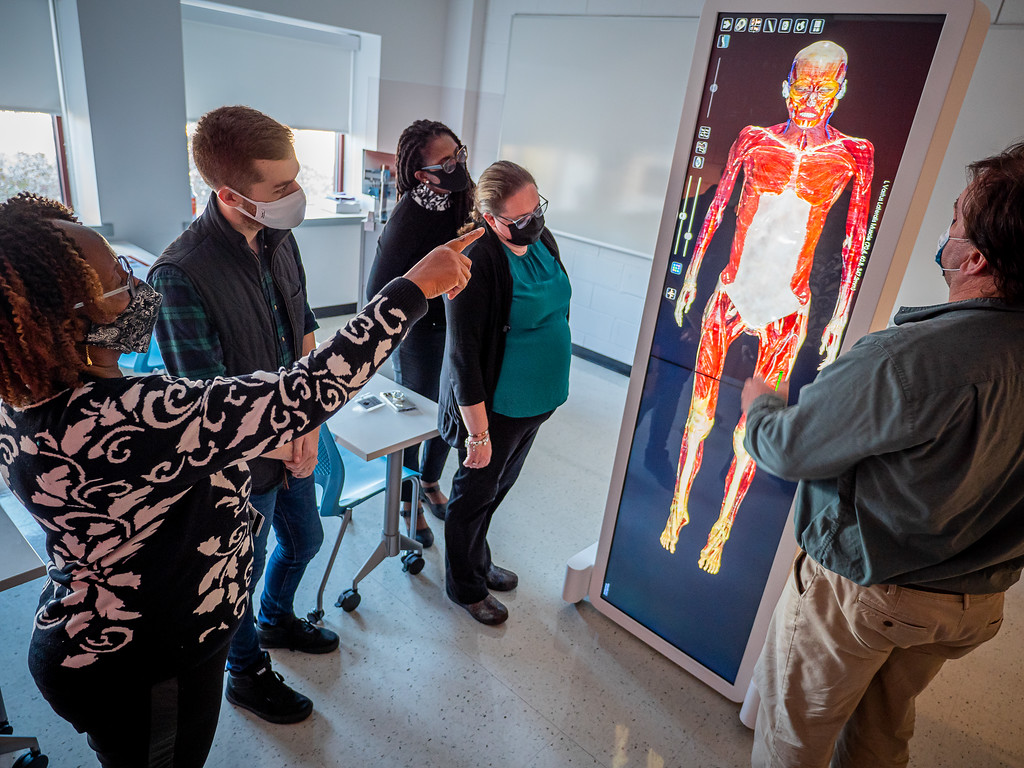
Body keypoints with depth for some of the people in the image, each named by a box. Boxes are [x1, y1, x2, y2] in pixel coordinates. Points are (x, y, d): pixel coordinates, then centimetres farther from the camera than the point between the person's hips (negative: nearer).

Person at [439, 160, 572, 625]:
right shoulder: (476, 261, -26)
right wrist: (478, 432, -22)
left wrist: (551, 389, 19)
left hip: (537, 401, 8)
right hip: (494, 408, -8)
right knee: (476, 493, 13)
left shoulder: (541, 240, 1)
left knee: (498, 486, 25)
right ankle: (465, 587, 37)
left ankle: (478, 562, 49)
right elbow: (464, 353, -25)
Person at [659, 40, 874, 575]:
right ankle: (679, 507, 29)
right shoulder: (754, 140, 4)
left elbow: (855, 243, 4)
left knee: (750, 431, 5)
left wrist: (840, 316, 3)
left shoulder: (854, 155, 2)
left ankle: (721, 529, 24)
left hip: (787, 308, -1)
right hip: (731, 294, 1)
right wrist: (691, 275, 12)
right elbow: (715, 210, 11)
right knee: (700, 413, 8)